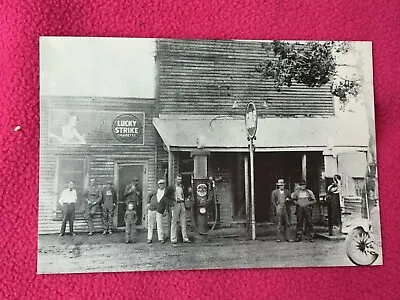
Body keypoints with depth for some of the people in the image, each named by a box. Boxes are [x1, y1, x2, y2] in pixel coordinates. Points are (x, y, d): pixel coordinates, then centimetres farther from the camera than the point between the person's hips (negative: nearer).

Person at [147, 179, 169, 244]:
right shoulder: (155, 191, 13)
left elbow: (167, 202, 5)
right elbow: (149, 195, 29)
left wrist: (165, 209, -3)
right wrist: (148, 202, 20)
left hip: (160, 210, -2)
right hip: (151, 209, 3)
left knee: (159, 224, -6)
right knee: (150, 224, 4)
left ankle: (161, 238, 6)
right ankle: (149, 238, 11)